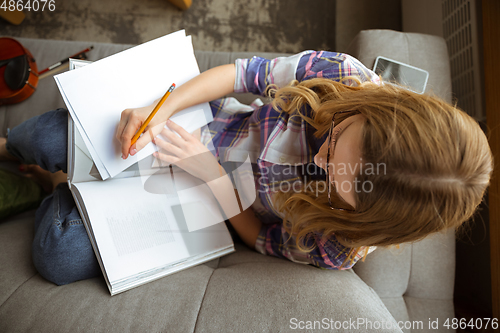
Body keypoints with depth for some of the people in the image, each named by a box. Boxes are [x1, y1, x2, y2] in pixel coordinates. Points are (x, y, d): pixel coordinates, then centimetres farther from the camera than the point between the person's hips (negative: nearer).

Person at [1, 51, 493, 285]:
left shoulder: (336, 248, -27)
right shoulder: (344, 75, -26)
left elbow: (262, 238, -14)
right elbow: (247, 74, -16)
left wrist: (206, 169, -28)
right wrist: (162, 108, -29)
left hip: (211, 194, -2)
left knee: (64, 260, -12)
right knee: (47, 138, -6)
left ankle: (62, 190, 26)